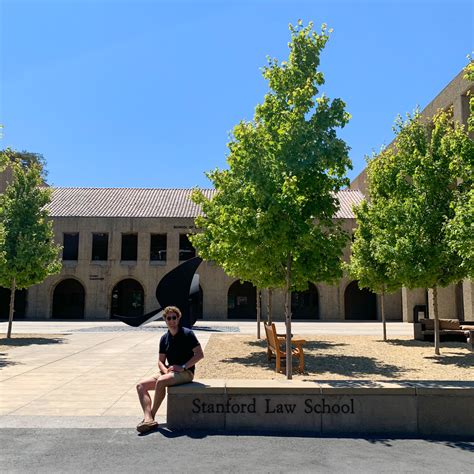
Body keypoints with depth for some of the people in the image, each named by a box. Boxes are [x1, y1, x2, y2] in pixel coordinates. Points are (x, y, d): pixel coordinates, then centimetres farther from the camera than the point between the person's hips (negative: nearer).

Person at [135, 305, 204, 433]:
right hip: (169, 371, 7)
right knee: (141, 385, -9)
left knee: (161, 381, -33)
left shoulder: (187, 334, -7)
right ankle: (148, 420, -24)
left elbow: (200, 354, -10)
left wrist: (183, 367, -18)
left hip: (186, 373, -7)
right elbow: (160, 361, 13)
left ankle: (151, 416, -17)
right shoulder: (164, 338, 11)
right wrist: (166, 370, -9)